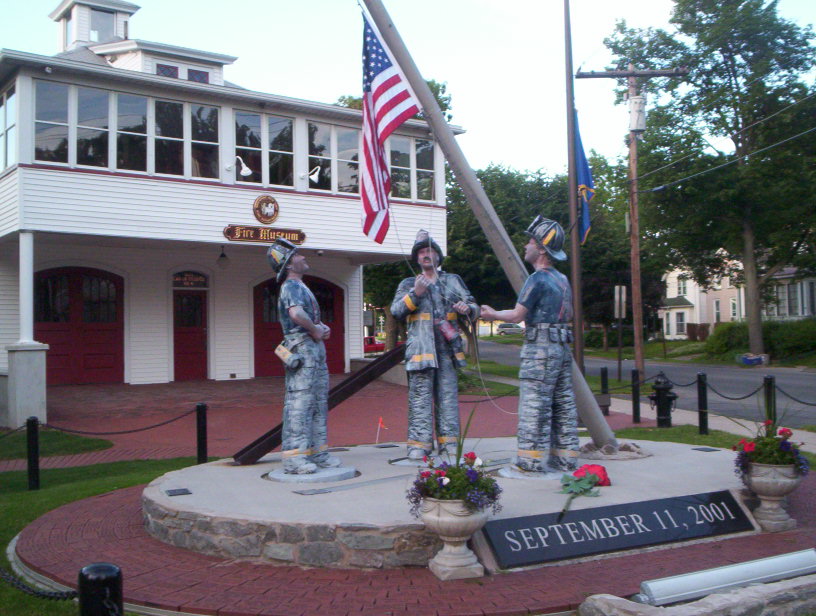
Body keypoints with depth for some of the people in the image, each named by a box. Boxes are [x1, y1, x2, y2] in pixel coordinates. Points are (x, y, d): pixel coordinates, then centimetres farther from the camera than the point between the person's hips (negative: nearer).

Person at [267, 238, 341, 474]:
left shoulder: (300, 286, 21)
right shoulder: (291, 286, -10)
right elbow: (296, 313, -30)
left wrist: (322, 327, 10)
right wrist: (315, 331, -16)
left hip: (315, 348, 10)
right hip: (302, 348, -10)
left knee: (319, 401, 13)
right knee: (299, 402, -10)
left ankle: (317, 452, 20)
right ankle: (294, 457, -8)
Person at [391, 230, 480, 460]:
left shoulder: (453, 281, 17)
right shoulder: (408, 284, 14)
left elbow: (474, 308, 15)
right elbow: (396, 311, 1)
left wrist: (467, 309, -9)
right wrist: (415, 293, -12)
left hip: (448, 347, 2)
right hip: (421, 347, -2)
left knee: (448, 396, 2)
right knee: (420, 397, -5)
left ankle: (448, 441, 6)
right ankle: (419, 443, -4)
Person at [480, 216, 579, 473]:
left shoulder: (538, 279, -12)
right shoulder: (562, 279, 16)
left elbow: (517, 315, -11)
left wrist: (494, 314, 7)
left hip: (540, 348, -9)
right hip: (562, 347, 9)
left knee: (534, 407, -6)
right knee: (563, 406, 10)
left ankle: (532, 460, -4)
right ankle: (565, 459, 14)